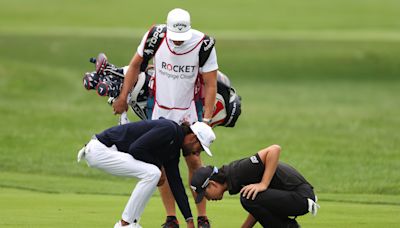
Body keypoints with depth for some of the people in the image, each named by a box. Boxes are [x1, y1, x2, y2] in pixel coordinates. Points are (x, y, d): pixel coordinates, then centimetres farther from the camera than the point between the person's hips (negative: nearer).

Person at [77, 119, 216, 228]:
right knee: (151, 173, -17)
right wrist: (158, 164, -8)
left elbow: (176, 184, 15)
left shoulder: (173, 151, 13)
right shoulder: (168, 130, -16)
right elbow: (136, 148, -24)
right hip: (100, 150, -10)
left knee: (151, 174, 11)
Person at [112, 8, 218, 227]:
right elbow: (136, 64, 1)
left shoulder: (203, 44, -20)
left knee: (193, 160, -4)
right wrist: (123, 97, 3)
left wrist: (207, 119, -19)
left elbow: (210, 84, -13)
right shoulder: (156, 36, -17)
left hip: (189, 110, -2)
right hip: (160, 108, 2)